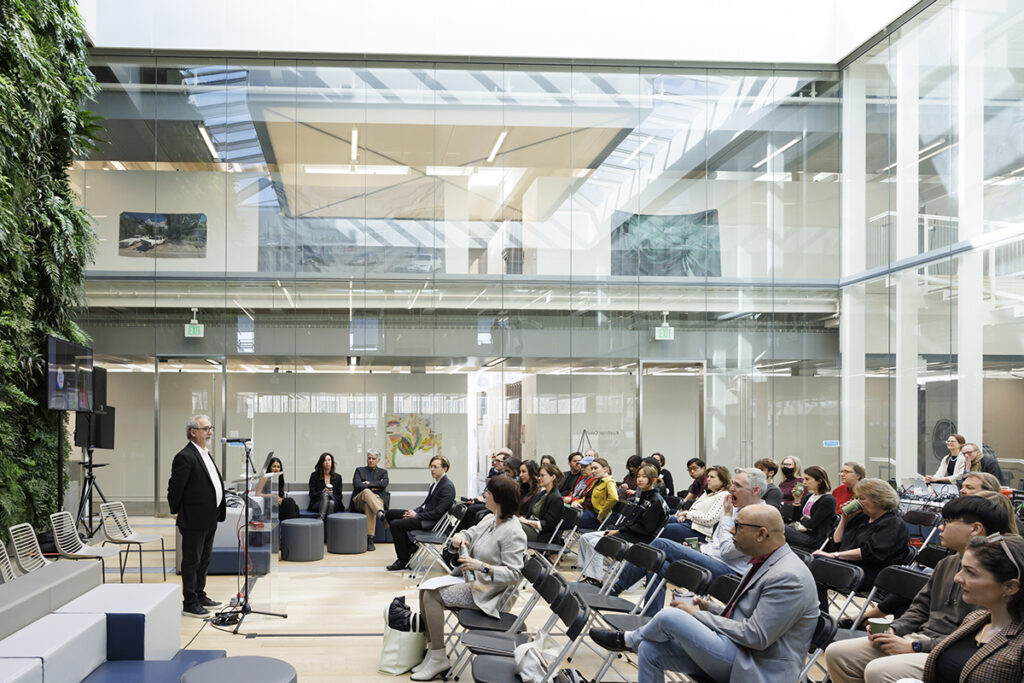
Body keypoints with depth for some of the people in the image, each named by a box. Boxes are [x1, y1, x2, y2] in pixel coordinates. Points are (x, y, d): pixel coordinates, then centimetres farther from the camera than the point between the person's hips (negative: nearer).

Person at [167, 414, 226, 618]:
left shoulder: (206, 454, 15)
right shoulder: (185, 457, -16)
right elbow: (175, 488, -15)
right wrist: (177, 513, -6)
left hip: (209, 520, 9)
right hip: (194, 520, -9)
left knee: (204, 560, 18)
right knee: (191, 561, -1)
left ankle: (200, 595, 29)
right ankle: (189, 603, 6)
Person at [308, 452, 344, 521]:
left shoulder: (337, 477, 15)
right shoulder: (314, 475, 10)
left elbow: (339, 496, 11)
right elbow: (311, 494, 3)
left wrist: (332, 494, -11)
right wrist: (322, 492, -16)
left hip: (334, 505, 2)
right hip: (317, 504, -2)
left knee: (331, 502, -35)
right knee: (325, 494, -35)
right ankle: (320, 520, -52)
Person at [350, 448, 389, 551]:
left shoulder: (383, 472, 23)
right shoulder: (359, 470, 22)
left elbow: (384, 484, 0)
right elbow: (357, 485, 1)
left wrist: (368, 483, 0)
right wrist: (373, 487, -2)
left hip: (377, 499, 0)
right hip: (359, 501, 0)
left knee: (369, 505, -39)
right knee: (367, 491, -38)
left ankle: (370, 539, -45)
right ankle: (380, 513, -63)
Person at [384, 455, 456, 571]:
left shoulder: (448, 487, -17)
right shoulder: (436, 483, 12)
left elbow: (438, 513, -22)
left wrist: (417, 515, -16)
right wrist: (415, 511, 0)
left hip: (432, 522, -10)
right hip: (424, 513, 10)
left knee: (395, 524, -22)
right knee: (390, 514, 9)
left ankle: (403, 560, -8)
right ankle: (409, 547, 10)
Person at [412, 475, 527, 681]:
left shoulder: (513, 533, -21)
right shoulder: (490, 519, 6)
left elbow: (514, 574, -24)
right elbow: (470, 534, 17)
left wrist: (481, 567, -31)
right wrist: (460, 537, -8)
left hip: (487, 593, -10)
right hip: (474, 580, 10)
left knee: (432, 596, -18)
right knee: (425, 589, 3)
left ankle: (439, 659, -8)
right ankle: (432, 648, 8)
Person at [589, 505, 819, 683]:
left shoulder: (789, 577, -21)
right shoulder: (761, 563, 12)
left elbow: (756, 637, -24)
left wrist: (698, 614, -14)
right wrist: (708, 610, 3)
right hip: (736, 652, 10)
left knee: (668, 616, -16)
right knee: (650, 650, -1)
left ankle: (628, 639, 16)